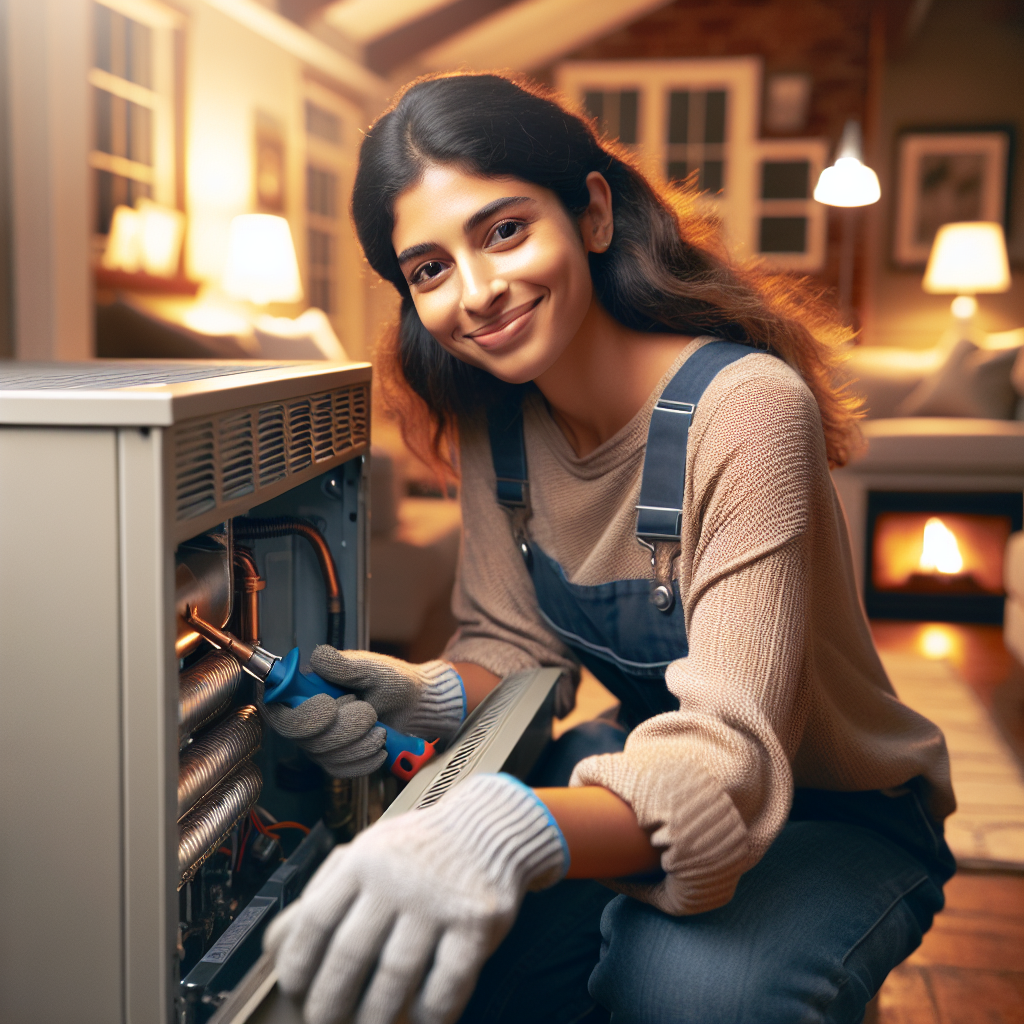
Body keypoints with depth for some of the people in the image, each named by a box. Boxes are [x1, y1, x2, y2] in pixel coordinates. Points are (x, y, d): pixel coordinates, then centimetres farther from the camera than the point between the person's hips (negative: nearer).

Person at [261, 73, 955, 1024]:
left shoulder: (746, 408, -29)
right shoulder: (494, 418, -6)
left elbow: (726, 760, -36)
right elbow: (520, 648, 1)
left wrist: (509, 836, -55)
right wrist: (427, 698, -22)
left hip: (840, 813, -4)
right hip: (648, 769, 5)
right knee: (399, 940, -18)